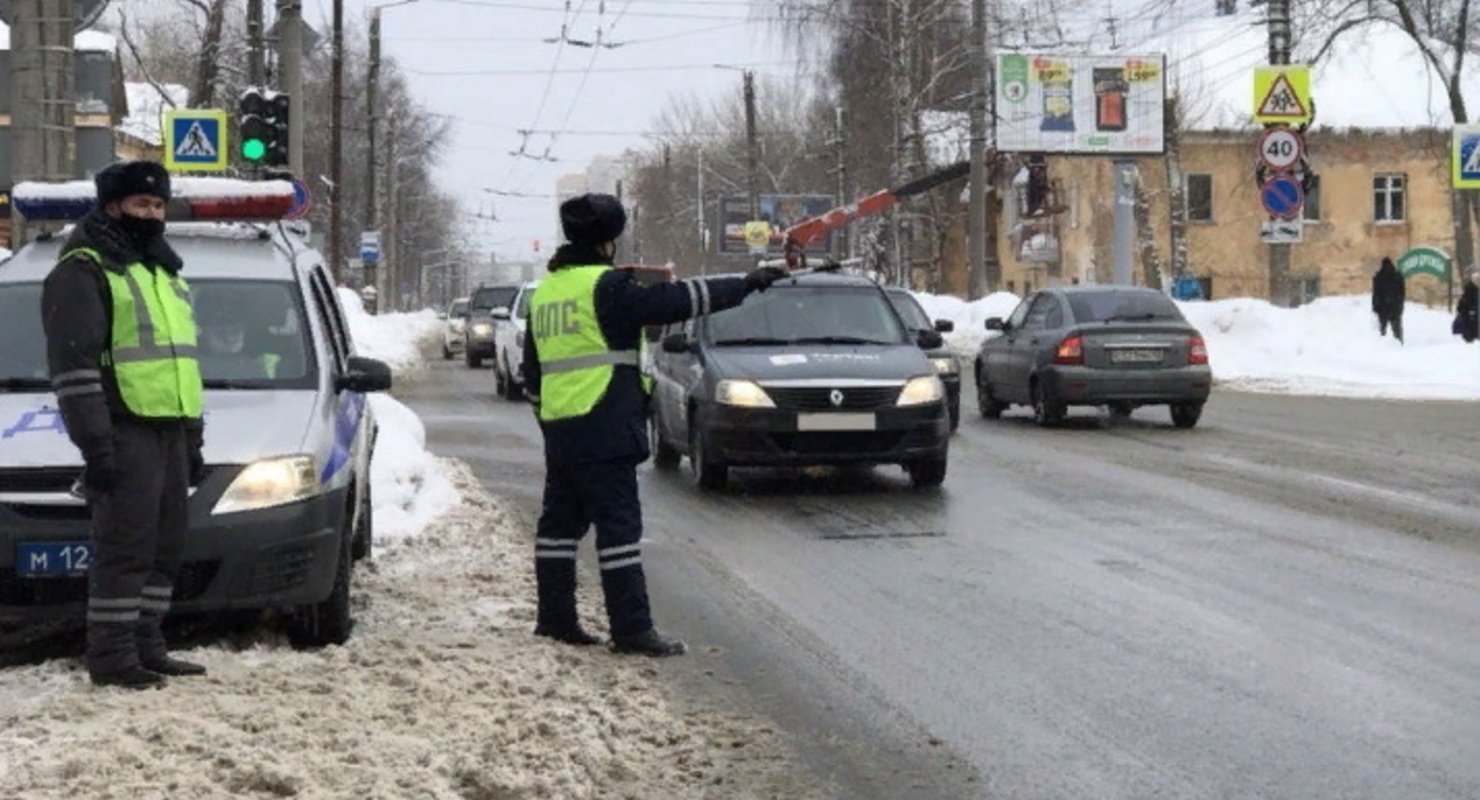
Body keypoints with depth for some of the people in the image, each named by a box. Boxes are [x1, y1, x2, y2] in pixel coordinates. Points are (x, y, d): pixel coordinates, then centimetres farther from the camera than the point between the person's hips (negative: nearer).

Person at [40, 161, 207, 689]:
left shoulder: (165, 273, 22)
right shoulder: (83, 272, -6)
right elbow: (74, 366, -14)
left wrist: (193, 440, 23)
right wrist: (95, 443, -20)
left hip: (170, 430, 9)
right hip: (125, 432, -9)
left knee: (164, 545, 11)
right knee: (125, 545, -9)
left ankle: (146, 646, 19)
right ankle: (111, 658, -5)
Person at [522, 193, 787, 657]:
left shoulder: (545, 292, 16)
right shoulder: (606, 287, -11)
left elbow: (533, 370, 21)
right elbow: (674, 301, -14)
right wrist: (746, 286, -6)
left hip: (558, 428, 9)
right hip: (603, 430, -9)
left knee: (560, 521, 14)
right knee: (618, 526, -7)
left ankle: (555, 617, 19)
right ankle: (632, 629, -7)